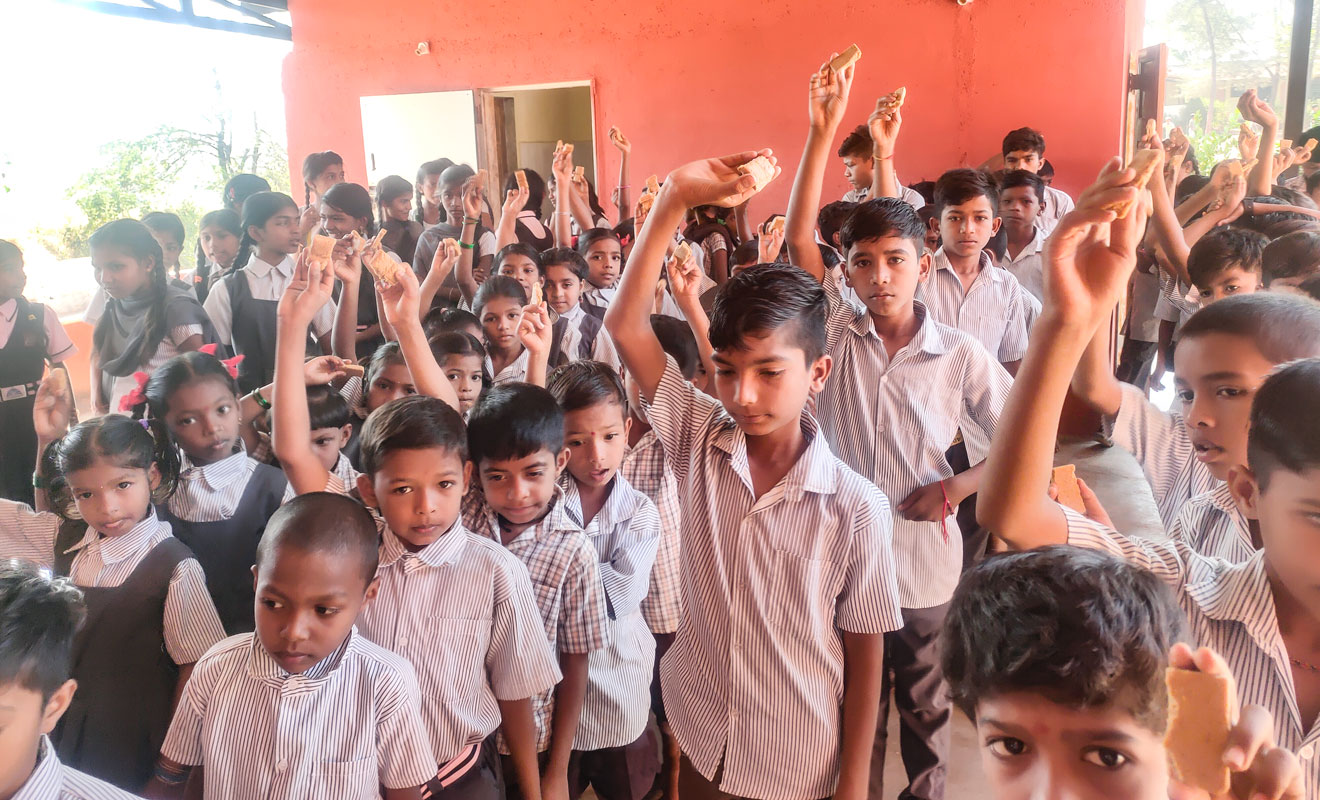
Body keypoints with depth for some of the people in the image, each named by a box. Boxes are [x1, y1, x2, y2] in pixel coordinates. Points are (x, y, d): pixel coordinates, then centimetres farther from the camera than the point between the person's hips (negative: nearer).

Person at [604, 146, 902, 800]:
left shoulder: (855, 508, -19)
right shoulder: (700, 442, -11)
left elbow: (864, 649, -9)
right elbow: (624, 325, -18)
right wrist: (675, 199, -25)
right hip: (700, 746, 3)